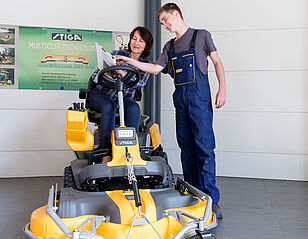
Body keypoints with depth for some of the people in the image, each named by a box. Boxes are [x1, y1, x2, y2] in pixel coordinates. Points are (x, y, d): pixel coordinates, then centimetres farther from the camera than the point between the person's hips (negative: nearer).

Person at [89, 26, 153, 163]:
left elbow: (140, 84, -18)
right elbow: (94, 77, -4)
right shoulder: (117, 54, 0)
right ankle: (106, 153, -39)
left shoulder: (145, 64, 4)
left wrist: (124, 75, -38)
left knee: (134, 108, -32)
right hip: (102, 94, -1)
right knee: (109, 106, -35)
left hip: (124, 99, 2)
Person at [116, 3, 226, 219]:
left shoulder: (201, 35, 8)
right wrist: (131, 62, 4)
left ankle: (211, 200, -9)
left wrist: (222, 88, -7)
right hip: (180, 97, 6)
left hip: (199, 95, -5)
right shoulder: (170, 46, 21)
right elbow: (156, 68, 13)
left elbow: (217, 61, 4)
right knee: (186, 147, 4)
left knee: (205, 146, -11)